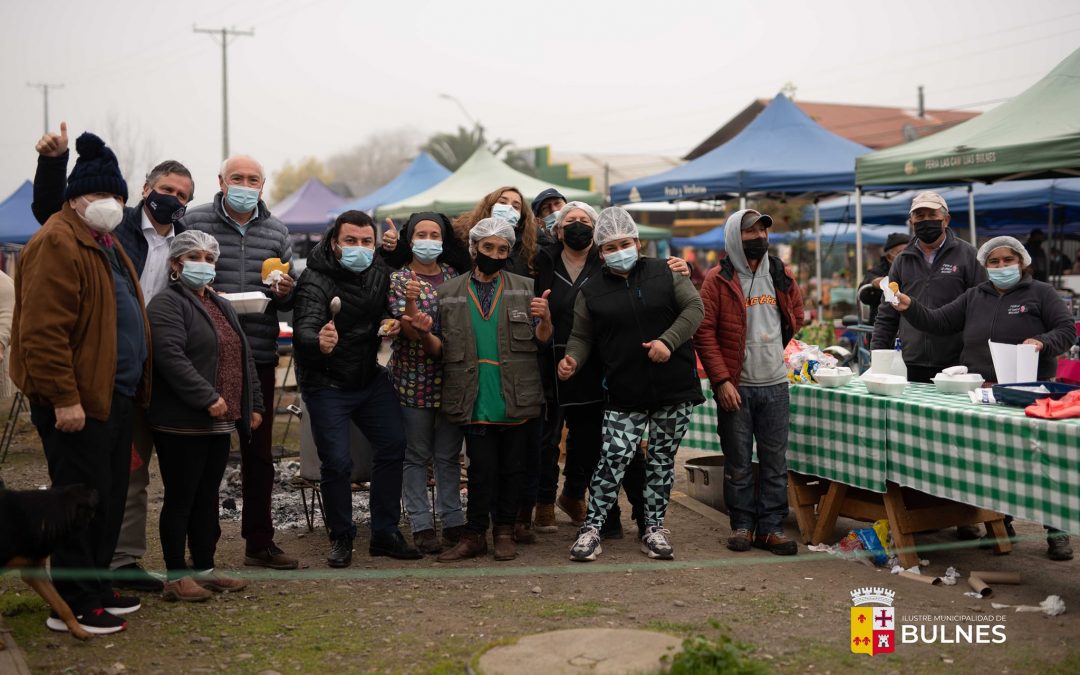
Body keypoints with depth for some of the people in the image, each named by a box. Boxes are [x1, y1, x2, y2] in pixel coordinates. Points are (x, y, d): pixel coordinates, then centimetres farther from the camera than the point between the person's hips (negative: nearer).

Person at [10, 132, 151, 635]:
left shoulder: (106, 245, 18)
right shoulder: (57, 244, -13)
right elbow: (43, 331, -21)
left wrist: (134, 391, 20)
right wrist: (63, 398, -24)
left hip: (113, 396, 10)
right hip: (77, 402, -10)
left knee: (110, 499, 16)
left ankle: (96, 587, 28)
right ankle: (73, 605, 8)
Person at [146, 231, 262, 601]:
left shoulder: (222, 306, 20)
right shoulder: (167, 303, -8)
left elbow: (242, 358, 22)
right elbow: (171, 357, -21)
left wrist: (254, 404, 16)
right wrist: (208, 397, -23)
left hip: (219, 421, 8)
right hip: (182, 422, -8)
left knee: (208, 497, 13)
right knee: (181, 498, -2)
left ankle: (204, 568, 21)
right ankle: (175, 576, 6)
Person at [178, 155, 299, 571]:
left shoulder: (276, 232, 11)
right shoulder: (194, 223, -1)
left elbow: (288, 301, 15)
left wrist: (284, 293, -7)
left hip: (259, 355, 4)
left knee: (259, 452, 11)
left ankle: (259, 543, 22)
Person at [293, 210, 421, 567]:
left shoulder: (379, 272, -1)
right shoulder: (316, 280, -21)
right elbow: (304, 328, -37)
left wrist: (395, 324, -9)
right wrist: (319, 343, -60)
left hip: (369, 376, 6)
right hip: (327, 383, -6)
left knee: (393, 446, 4)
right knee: (337, 463, -6)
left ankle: (384, 533, 17)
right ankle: (341, 538, 15)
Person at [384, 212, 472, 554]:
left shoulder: (454, 276, 9)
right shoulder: (398, 279, -3)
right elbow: (413, 331, -13)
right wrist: (410, 302, -30)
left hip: (451, 378, 4)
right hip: (413, 379, -3)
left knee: (449, 455, 10)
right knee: (417, 456, 3)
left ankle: (453, 521, 18)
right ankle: (421, 526, 10)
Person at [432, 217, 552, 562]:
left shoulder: (525, 289, 8)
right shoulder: (448, 293, 8)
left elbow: (542, 339, 8)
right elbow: (439, 348, 10)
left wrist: (545, 318, -13)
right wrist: (425, 333, -11)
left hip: (517, 400, 1)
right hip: (476, 401, -1)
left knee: (512, 467, 7)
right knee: (481, 468, -1)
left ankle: (504, 532, 19)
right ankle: (474, 534, 10)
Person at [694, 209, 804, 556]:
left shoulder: (781, 275, 9)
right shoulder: (718, 279, -4)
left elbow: (796, 316, 25)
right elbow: (704, 332, -7)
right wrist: (722, 379, -13)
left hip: (775, 384, 4)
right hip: (735, 385, -3)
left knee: (775, 461, 4)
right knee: (738, 463, 4)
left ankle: (770, 527, 12)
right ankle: (742, 525, 15)